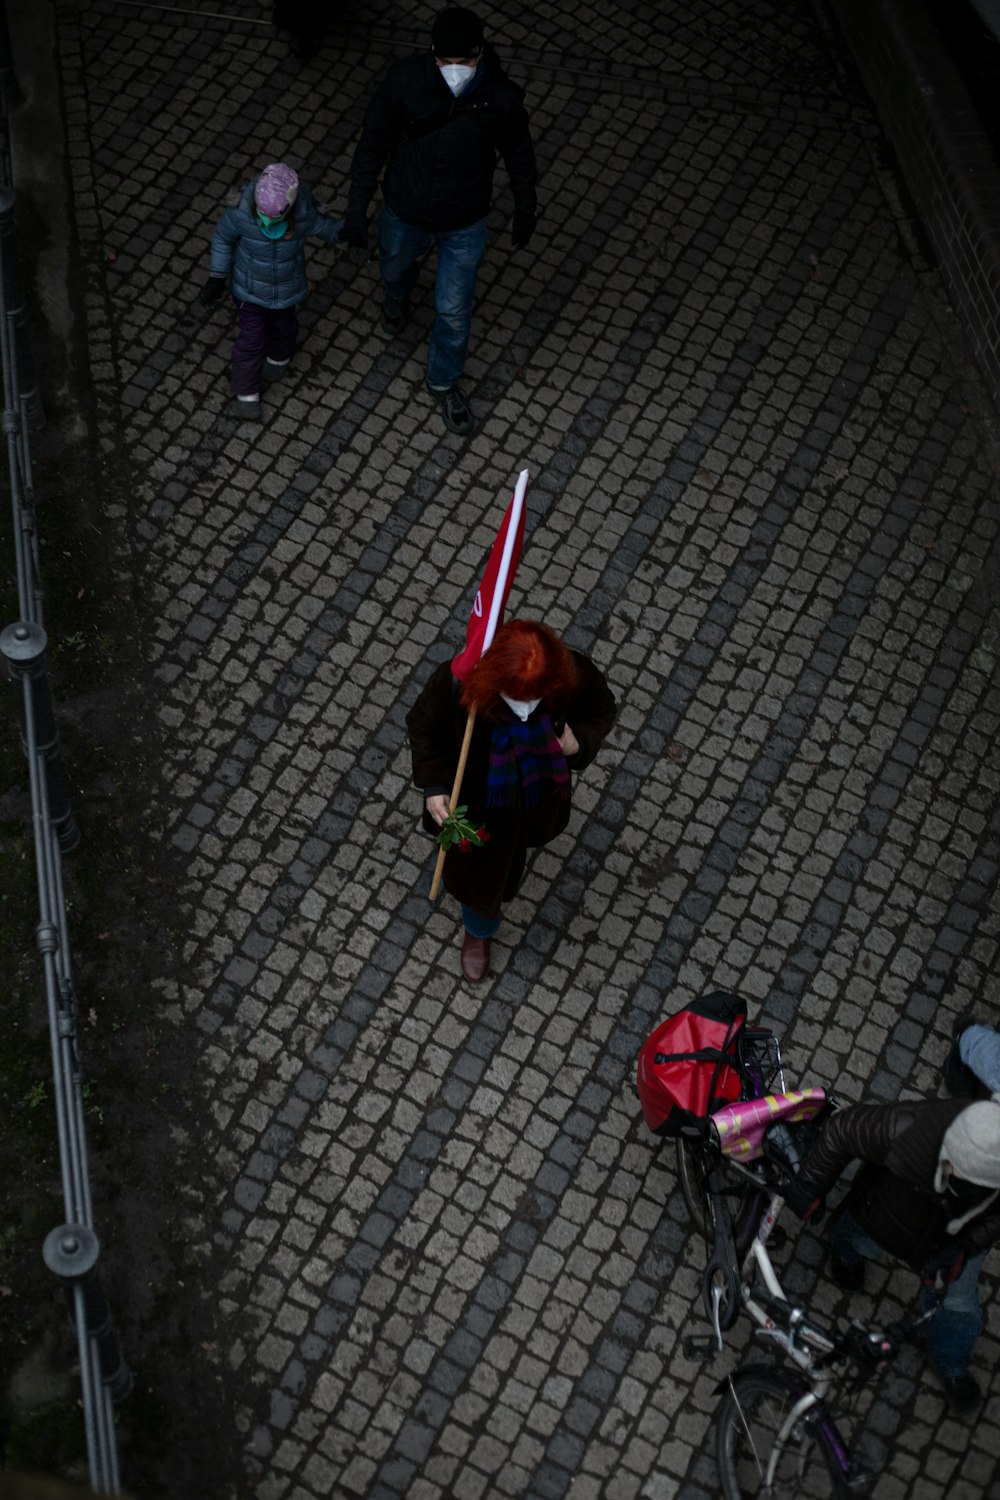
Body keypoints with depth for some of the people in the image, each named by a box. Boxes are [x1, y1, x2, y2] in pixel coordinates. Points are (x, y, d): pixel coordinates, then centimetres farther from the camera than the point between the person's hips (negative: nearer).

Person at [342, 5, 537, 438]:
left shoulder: (501, 96, -25)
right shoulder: (405, 80, -27)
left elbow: (518, 153, -6)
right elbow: (373, 143, -14)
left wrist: (525, 211, 6)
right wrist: (356, 208, -9)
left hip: (465, 224, -1)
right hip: (404, 213, 1)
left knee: (454, 310, 11)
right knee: (395, 267, 31)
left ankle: (443, 381, 41)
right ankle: (397, 297, 70)